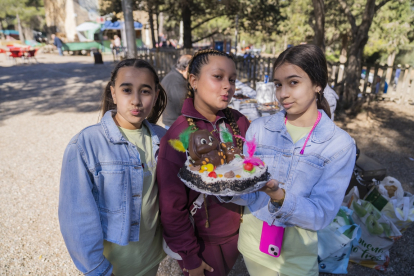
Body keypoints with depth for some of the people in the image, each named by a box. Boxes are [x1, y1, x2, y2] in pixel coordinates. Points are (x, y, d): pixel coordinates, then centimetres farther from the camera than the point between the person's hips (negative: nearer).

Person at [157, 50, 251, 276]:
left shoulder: (239, 123, -11)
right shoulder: (177, 137, -22)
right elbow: (172, 207, -15)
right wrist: (190, 258, -8)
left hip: (237, 232, 4)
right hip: (202, 241, -3)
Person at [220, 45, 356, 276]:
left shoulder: (340, 144, -13)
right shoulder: (259, 129, -8)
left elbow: (322, 215, -18)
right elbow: (249, 195, -9)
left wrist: (279, 197, -36)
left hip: (295, 255, -1)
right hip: (253, 242, 2)